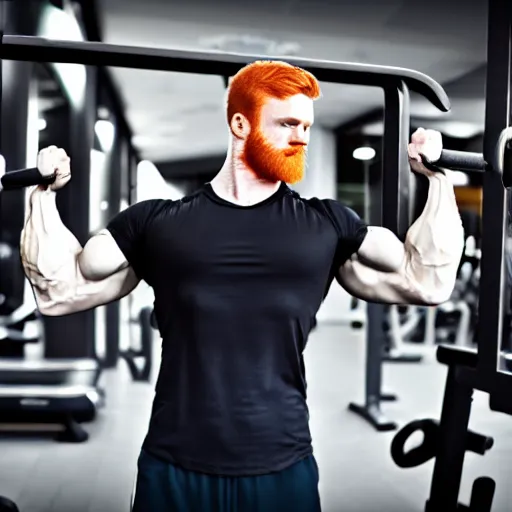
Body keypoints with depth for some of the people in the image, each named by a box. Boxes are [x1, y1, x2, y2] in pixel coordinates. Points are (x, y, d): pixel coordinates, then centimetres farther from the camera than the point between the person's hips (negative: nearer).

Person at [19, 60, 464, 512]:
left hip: (282, 469, 1)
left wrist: (437, 178, 2)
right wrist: (45, 193, -1)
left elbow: (428, 282, 3)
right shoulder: (157, 222, 2)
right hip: (174, 470, 0)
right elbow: (59, 291, 5)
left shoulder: (327, 224, 4)